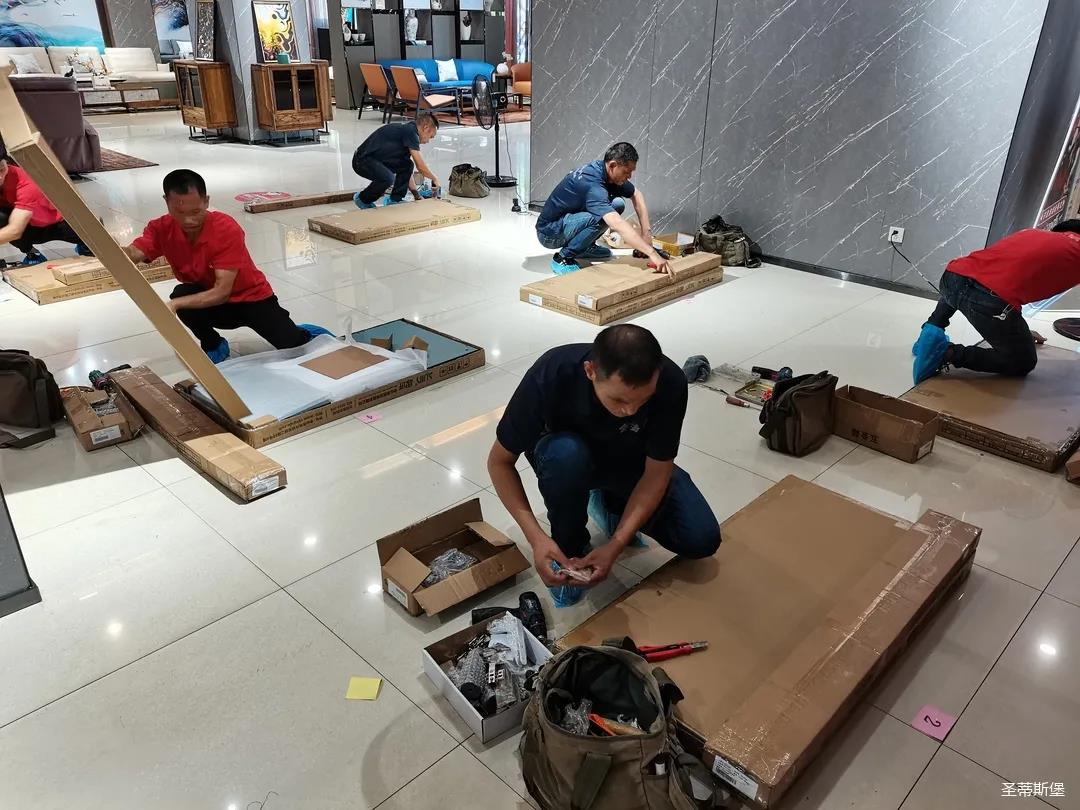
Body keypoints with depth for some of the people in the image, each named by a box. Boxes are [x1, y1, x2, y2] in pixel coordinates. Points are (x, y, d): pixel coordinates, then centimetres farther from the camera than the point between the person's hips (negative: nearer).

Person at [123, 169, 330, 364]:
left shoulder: (227, 229, -28)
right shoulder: (162, 229, -13)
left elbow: (222, 292, -32)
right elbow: (130, 255, -30)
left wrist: (175, 304, -43)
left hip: (252, 298, -3)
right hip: (211, 304, 3)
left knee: (293, 346, -22)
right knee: (182, 294, -29)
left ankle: (305, 333, 17)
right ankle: (214, 346, -1)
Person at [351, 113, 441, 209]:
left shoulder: (407, 131, 15)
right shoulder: (410, 132, -15)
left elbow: (407, 170, 19)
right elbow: (420, 167, -17)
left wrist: (416, 194, 18)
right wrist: (435, 179, 0)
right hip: (362, 160, -10)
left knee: (407, 165, 7)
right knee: (388, 178, -32)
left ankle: (395, 199, 10)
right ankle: (362, 199, -6)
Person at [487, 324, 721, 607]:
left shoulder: (670, 383, -33)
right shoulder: (550, 376, -36)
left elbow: (657, 473, -22)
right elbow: (499, 461, -23)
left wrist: (615, 546, -32)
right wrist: (536, 537, -34)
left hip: (631, 463, 2)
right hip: (567, 452, -1)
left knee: (702, 539, -15)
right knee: (565, 455, -39)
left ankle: (612, 506, 11)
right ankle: (570, 548, -10)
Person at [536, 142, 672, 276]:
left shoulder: (606, 170, -5)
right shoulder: (593, 184, -32)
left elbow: (637, 195, 7)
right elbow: (618, 225, -44)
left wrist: (646, 232, -6)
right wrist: (652, 253, -49)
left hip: (568, 219, 9)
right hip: (549, 232, -9)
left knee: (618, 204, -2)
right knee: (601, 217, -32)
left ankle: (585, 247, 12)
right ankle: (563, 258, -14)